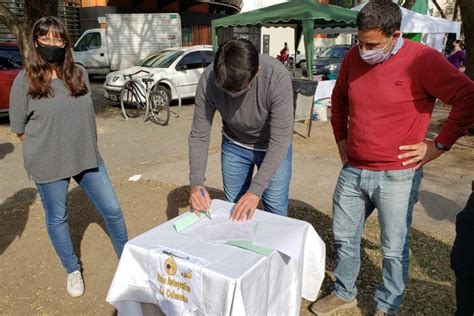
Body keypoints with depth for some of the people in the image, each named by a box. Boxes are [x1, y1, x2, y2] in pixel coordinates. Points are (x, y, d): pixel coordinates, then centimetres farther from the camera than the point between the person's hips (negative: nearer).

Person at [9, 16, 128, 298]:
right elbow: (19, 128, -2)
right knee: (57, 219, 12)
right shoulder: (25, 81, -9)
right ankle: (73, 271, 35)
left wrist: (84, 147, 9)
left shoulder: (79, 74, 0)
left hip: (87, 158, 3)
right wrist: (48, 148, 1)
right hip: (48, 165, -2)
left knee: (113, 210, 8)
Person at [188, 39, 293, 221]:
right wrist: (196, 183, -29)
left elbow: (279, 140, -30)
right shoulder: (208, 80, -26)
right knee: (233, 211, 10)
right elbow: (199, 135, -18)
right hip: (234, 146, 2)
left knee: (276, 214, 2)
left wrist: (255, 191, -34)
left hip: (273, 147, -2)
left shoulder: (277, 77, -34)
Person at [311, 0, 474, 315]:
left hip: (397, 176, -5)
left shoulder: (422, 59, -13)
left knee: (394, 249, 9)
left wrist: (439, 144, -12)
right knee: (344, 237, 17)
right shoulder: (353, 57, 2)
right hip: (352, 171, 5)